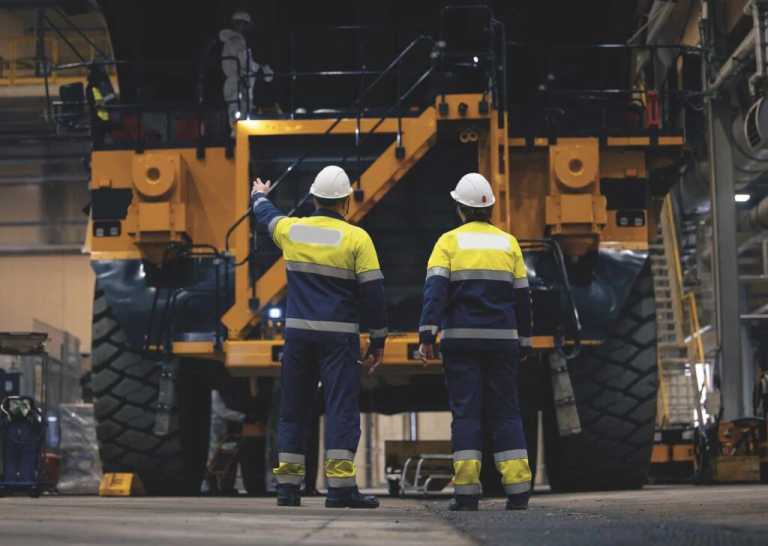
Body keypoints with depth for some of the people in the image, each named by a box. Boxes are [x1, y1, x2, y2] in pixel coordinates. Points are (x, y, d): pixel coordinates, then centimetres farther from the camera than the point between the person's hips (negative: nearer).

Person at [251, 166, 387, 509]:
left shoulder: (290, 230, 5)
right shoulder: (357, 238, -6)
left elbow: (266, 215, 29)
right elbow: (373, 293, -6)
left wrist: (260, 197, 52)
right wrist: (378, 341, 3)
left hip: (298, 334, 4)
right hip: (339, 337, -4)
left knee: (294, 409, 12)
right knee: (342, 407, -4)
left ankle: (288, 485, 13)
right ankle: (340, 486, -12)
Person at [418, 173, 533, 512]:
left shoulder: (449, 242, 1)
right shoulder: (508, 243, 10)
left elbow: (435, 289, -10)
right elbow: (522, 297, 12)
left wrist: (426, 334, -13)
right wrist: (524, 343, 19)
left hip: (460, 340, -2)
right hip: (502, 340, 2)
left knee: (465, 412, 0)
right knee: (506, 412, 7)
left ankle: (466, 492, -6)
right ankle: (518, 491, 2)